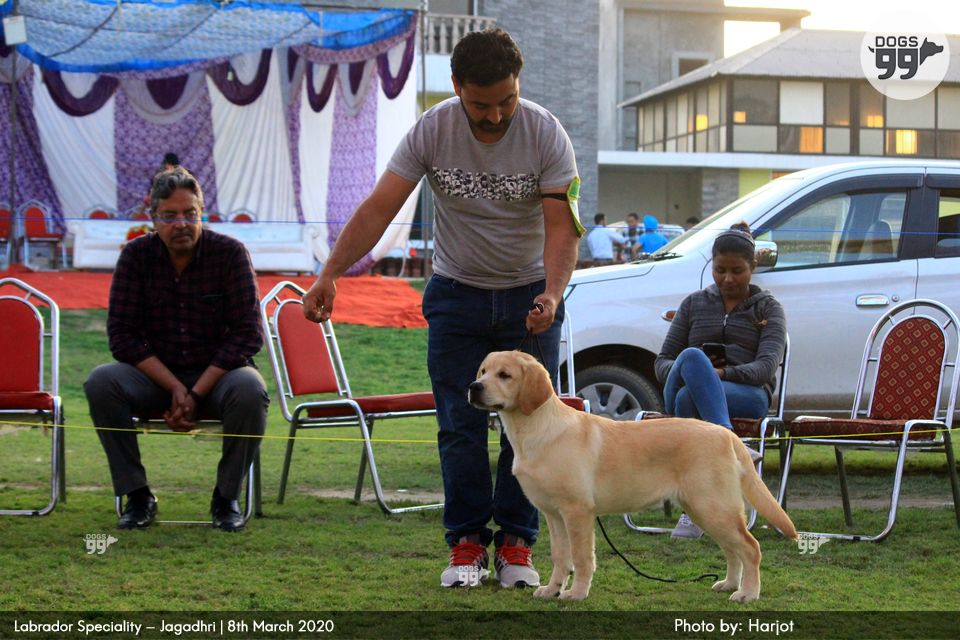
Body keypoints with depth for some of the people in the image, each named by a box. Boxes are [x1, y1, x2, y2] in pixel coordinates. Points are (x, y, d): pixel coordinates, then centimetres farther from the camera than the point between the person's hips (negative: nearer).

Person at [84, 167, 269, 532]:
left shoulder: (230, 253, -7)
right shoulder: (136, 255, -3)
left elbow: (247, 335, -11)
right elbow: (122, 335, -7)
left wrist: (196, 394, -19)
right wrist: (175, 387, -20)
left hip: (217, 373, -1)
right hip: (153, 375, 1)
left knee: (250, 389, -35)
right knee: (101, 382, -28)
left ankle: (227, 497, -13)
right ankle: (137, 495, -15)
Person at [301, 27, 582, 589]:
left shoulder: (546, 133, -17)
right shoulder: (432, 131, -15)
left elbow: (561, 225, -22)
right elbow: (380, 208, -16)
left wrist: (552, 294, -38)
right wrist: (329, 275, -25)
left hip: (529, 295, 0)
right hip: (457, 292, 1)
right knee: (460, 424, -3)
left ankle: (516, 544, 8)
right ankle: (467, 543, 6)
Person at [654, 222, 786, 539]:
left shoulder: (767, 307, 15)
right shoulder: (694, 303, 23)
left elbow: (766, 367, -2)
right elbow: (662, 362, 17)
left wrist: (721, 373, -20)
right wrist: (696, 370, -7)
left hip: (748, 396, -2)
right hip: (679, 393, 2)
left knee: (687, 399, -37)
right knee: (691, 357, -36)